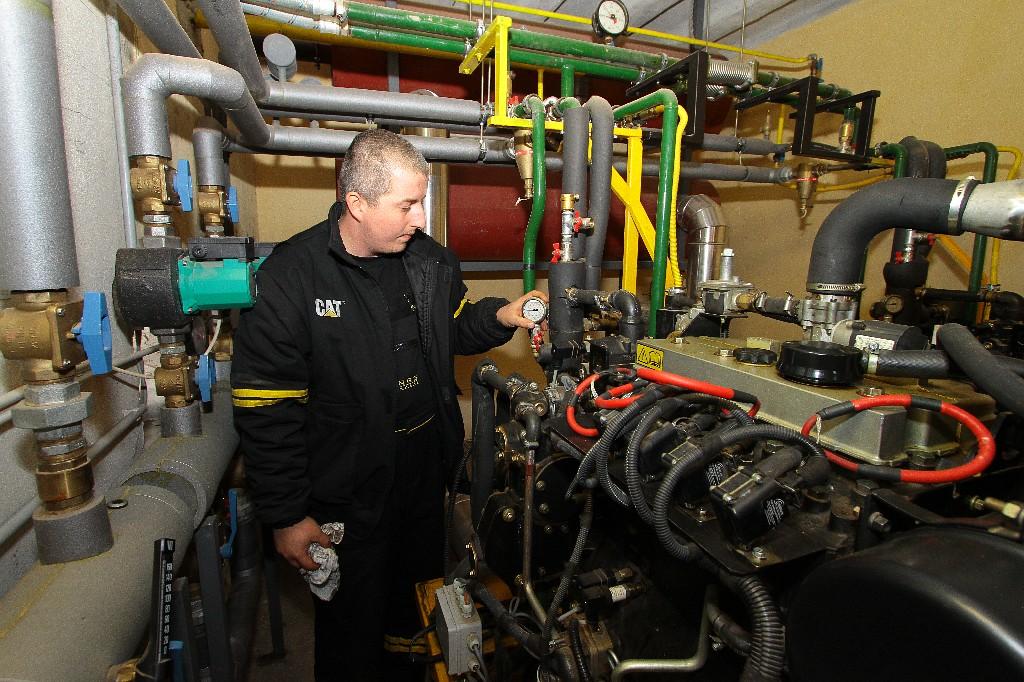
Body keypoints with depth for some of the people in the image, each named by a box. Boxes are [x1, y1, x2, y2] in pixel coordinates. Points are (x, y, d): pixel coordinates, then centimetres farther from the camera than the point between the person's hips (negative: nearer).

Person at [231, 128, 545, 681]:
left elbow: (453, 328, 15)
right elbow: (266, 407, -18)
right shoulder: (291, 274, -19)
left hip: (428, 468, 6)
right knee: (352, 622, 15)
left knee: (418, 597, 28)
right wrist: (286, 516, -14)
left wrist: (500, 316, -5)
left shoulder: (430, 258, -1)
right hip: (347, 489, -6)